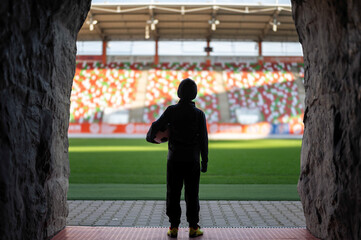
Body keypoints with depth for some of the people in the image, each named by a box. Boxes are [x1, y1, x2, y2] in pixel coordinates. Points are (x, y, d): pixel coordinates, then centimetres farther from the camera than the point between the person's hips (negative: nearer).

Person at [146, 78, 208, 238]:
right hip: (192, 160, 0)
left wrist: (150, 137, 17)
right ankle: (193, 228, 10)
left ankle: (174, 228, 8)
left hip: (174, 160, 0)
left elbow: (156, 126, -6)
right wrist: (205, 162, 5)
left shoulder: (171, 111, -5)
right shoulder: (199, 114, -4)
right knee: (192, 195, 6)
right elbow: (203, 140, -3)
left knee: (173, 194, 6)